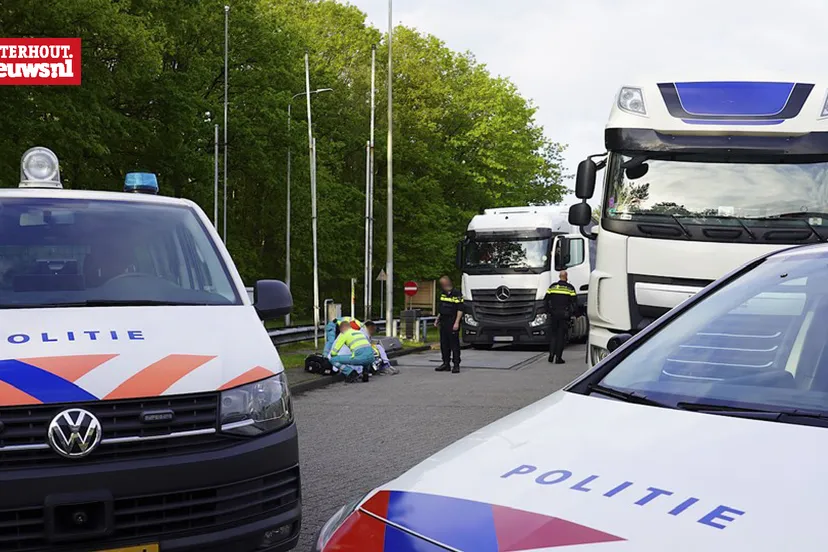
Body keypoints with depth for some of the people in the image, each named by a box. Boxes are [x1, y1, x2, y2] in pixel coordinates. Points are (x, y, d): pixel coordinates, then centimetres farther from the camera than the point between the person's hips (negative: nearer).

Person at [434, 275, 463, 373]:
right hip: (443, 322, 8)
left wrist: (457, 322, -20)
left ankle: (456, 365, -2)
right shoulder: (443, 293, 15)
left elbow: (460, 310, -14)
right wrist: (437, 319, 20)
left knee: (454, 344, -5)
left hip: (452, 323, -8)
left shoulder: (457, 294, -10)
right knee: (444, 344, 10)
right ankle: (446, 363, 17)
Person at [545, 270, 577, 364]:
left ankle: (551, 354, 2)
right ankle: (558, 358, 0)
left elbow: (546, 300, 4)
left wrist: (548, 312, 13)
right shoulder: (570, 288, -2)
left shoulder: (552, 287, 4)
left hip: (553, 314, 2)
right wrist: (572, 313, 4)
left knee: (553, 334, 15)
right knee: (561, 335, 2)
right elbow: (573, 302, -6)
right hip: (564, 314, -2)